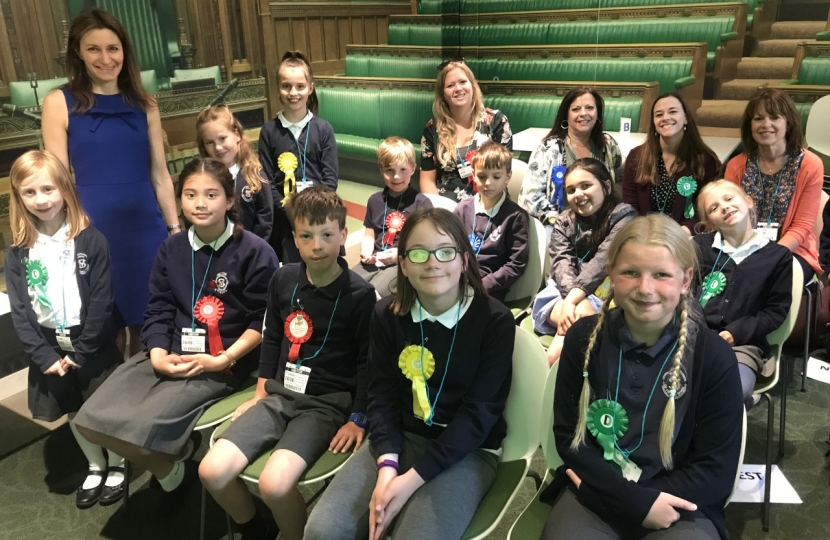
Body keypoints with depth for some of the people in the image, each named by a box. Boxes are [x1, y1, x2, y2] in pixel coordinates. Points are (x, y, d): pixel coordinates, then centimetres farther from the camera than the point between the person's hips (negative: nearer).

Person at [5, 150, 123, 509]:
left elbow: (102, 302, -13)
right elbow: (19, 311, -3)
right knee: (75, 413, 16)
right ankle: (95, 467, 37)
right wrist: (44, 356, -12)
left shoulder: (91, 241, -11)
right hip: (48, 349, 3)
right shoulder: (19, 251, -2)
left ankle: (117, 467, 31)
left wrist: (82, 352, -15)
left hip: (93, 347, -3)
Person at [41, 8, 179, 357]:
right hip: (94, 230, -2)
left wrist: (175, 228, 10)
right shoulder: (59, 103, -2)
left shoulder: (144, 104, 7)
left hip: (146, 228, 3)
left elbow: (160, 176, 10)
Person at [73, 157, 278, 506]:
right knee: (94, 419, -7)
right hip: (172, 354, 6)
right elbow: (158, 310, 8)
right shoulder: (171, 248, 9)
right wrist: (158, 356, -10)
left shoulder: (255, 251, -8)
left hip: (225, 362, -6)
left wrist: (221, 361, -18)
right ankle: (169, 468, 17)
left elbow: (262, 321, -8)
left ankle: (178, 465, 13)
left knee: (146, 426, -24)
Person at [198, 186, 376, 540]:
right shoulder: (283, 279, 5)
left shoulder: (360, 294, -9)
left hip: (328, 403, -5)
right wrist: (260, 394, 14)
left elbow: (367, 361, -5)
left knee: (274, 483, -28)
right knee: (212, 471, -11)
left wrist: (358, 419, -8)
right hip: (279, 394, 5)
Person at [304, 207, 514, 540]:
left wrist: (413, 478, -20)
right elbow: (381, 397, -1)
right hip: (402, 438, 3)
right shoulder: (387, 314, 0)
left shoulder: (495, 320, -12)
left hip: (467, 450, -3)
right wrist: (387, 466, -18)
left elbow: (479, 413, -14)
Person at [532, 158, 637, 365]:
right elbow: (561, 262, -8)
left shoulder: (623, 216, -3)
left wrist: (572, 300, -32)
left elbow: (602, 260, -19)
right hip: (564, 292, 3)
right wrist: (571, 300, -29)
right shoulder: (564, 222, 10)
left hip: (604, 294, -2)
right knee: (583, 315, -33)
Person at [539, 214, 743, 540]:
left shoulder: (714, 355, -7)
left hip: (680, 505, 0)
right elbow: (567, 437, -2)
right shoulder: (584, 338, -4)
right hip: (593, 495, 1)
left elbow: (716, 470, -5)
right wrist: (638, 502, -14)